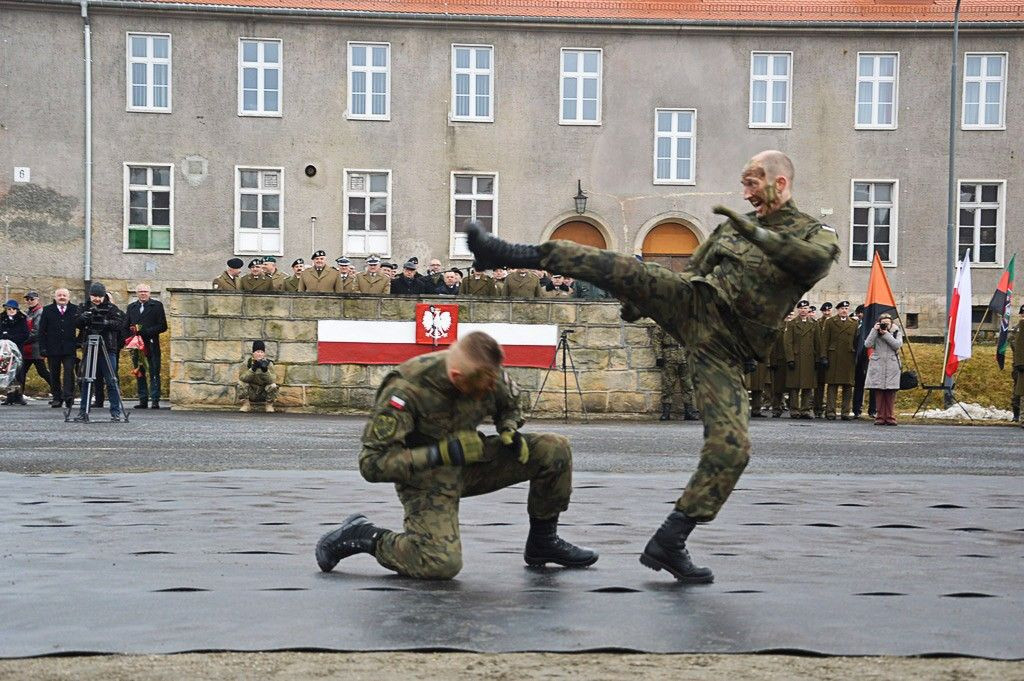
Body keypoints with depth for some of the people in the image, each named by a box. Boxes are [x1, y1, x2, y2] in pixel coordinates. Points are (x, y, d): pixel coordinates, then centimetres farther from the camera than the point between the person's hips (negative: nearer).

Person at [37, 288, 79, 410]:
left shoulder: (75, 310, 5)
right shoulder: (48, 310, 6)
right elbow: (42, 330, 5)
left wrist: (78, 342, -4)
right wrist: (42, 347, -2)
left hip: (69, 348, -1)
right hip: (53, 348, 1)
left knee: (69, 371, -12)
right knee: (54, 374, 6)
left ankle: (68, 397, -15)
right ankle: (57, 398, 14)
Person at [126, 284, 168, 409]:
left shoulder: (157, 305, 3)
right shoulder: (131, 307, 16)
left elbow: (163, 327, -3)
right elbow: (127, 326, 17)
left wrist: (145, 331, -12)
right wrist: (133, 331, -5)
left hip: (152, 345, -4)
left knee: (154, 374, -6)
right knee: (139, 374, 5)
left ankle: (155, 400, -6)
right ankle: (143, 400, 9)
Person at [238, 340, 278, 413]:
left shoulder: (268, 363, -9)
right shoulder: (248, 362, -8)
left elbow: (273, 380, -21)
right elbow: (242, 378, -21)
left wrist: (265, 370, -37)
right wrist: (252, 369, -34)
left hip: (264, 393, 0)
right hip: (251, 394, 0)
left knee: (273, 386, -27)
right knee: (241, 383, -23)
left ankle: (269, 405, -2)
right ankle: (246, 404, -4)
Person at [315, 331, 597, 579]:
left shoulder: (487, 373, -12)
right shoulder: (406, 391, -30)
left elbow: (510, 405, 13)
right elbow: (372, 463, -30)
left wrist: (510, 431, -12)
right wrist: (444, 452, -35)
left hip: (470, 462, 6)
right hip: (424, 475, -6)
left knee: (555, 449, -7)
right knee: (443, 563, -28)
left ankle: (543, 542, 11)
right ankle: (363, 536, -3)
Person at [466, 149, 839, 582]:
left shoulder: (817, 234, 6)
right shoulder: (731, 227, 20)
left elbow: (817, 261, -18)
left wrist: (756, 233, -27)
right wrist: (641, 301, 17)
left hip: (722, 348, -2)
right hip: (694, 302, 3)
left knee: (731, 446, -15)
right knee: (623, 269, -23)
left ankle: (668, 544, -6)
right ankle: (509, 254, -21)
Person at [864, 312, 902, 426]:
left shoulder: (896, 333, 10)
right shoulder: (875, 334, 10)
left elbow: (897, 345, -8)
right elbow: (867, 344, -5)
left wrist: (886, 334, -10)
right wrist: (875, 330, -7)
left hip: (892, 367, 0)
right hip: (877, 366, 0)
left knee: (890, 393, -3)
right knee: (879, 393, -2)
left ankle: (890, 417, 1)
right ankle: (880, 417, 2)